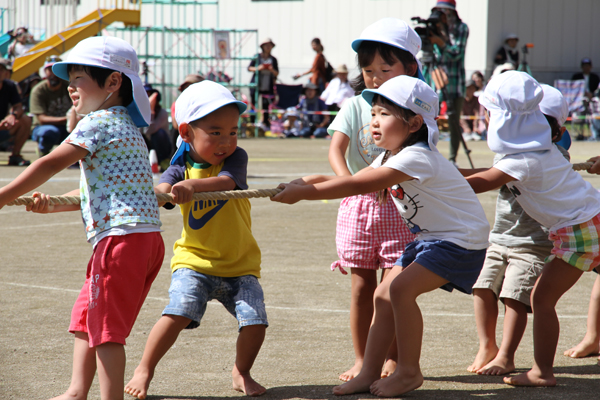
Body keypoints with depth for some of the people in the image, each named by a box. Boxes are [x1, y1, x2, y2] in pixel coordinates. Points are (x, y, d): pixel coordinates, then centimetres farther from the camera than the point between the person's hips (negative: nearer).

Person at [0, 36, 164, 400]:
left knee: (106, 329, -5)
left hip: (122, 236, -10)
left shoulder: (98, 123, -8)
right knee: (85, 318, 19)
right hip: (147, 237, 10)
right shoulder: (125, 127, 22)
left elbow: (50, 165, -13)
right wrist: (53, 205, 19)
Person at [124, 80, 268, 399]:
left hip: (240, 265, 1)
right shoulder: (182, 168, -5)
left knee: (255, 322, -11)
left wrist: (193, 186, -46)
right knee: (178, 313, -21)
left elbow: (226, 181, -28)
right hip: (195, 261, -1)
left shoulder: (236, 157, -6)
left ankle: (241, 373, 16)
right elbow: (160, 192, -24)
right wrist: (159, 192, -49)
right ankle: (144, 370, -3)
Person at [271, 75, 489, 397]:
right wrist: (305, 183, -15)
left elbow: (359, 185, -31)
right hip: (429, 237, 10)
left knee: (400, 289, -21)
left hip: (461, 240, -10)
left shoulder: (417, 158, -26)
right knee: (383, 295, 2)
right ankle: (370, 374, 6)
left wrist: (304, 193, -30)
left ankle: (409, 371, -8)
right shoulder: (390, 157, 7)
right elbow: (355, 181, 0)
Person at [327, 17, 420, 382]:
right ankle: (361, 359, 14)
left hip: (399, 205, -1)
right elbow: (336, 149, -10)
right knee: (362, 286, 5)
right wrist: (347, 180, -30)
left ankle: (393, 359, 12)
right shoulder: (355, 107, 2)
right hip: (359, 204, 1)